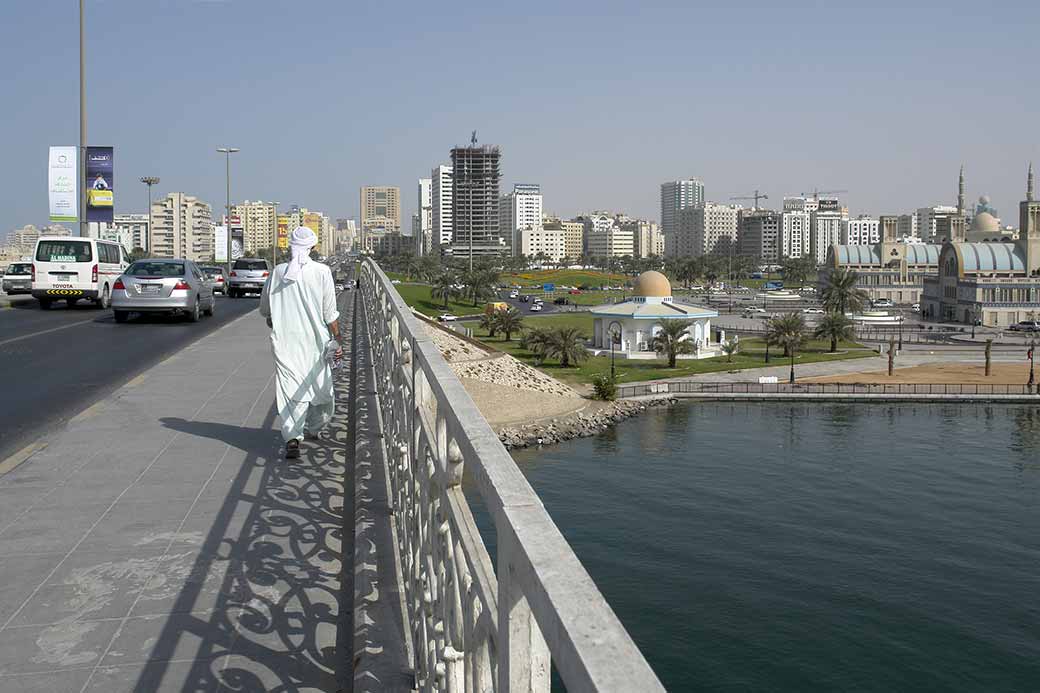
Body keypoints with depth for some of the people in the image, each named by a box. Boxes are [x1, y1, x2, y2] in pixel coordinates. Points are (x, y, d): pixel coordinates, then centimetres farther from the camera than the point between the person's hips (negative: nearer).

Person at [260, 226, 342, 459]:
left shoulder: (277, 272, 2)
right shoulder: (322, 272, -6)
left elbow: (264, 309, 13)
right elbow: (330, 313, -6)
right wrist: (338, 341, 2)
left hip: (284, 340, 1)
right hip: (315, 340, -1)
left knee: (290, 387, -2)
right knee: (321, 387, 18)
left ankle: (292, 438, -15)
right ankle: (315, 428, 35)